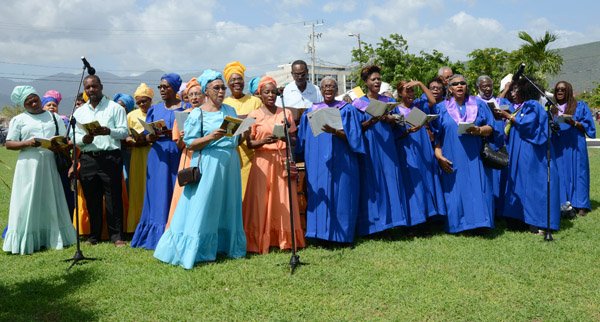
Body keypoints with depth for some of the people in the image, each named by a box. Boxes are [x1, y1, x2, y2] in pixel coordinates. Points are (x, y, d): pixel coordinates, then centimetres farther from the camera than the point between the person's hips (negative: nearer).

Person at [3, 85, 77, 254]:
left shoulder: (54, 117, 14)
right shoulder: (18, 120, 7)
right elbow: (9, 144, 2)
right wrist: (26, 143, -14)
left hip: (50, 163, 2)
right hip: (28, 164, -2)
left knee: (52, 202, 5)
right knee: (27, 203, -3)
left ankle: (54, 237, 12)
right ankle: (26, 241, 1)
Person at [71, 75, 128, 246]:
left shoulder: (115, 108, 5)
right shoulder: (79, 112, 17)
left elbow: (124, 132, -2)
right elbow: (74, 137, 12)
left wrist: (108, 131, -20)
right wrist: (84, 139, -10)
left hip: (110, 157, -4)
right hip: (88, 159, 4)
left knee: (113, 197, -3)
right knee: (91, 198, 8)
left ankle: (116, 235, 3)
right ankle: (94, 235, 18)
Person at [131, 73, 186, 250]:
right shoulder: (154, 109, 15)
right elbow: (147, 137, 10)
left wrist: (172, 134, -18)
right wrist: (153, 135, -13)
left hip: (178, 156, -3)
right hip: (159, 156, 3)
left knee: (176, 194, -4)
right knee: (158, 194, 2)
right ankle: (157, 236, 9)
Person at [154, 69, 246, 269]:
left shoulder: (230, 110, 13)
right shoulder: (198, 114, -3)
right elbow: (190, 144, -8)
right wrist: (211, 137, -21)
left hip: (230, 164, 5)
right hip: (208, 164, -5)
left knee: (228, 206, 9)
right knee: (204, 208, -4)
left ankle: (226, 245, 20)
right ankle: (199, 252, 4)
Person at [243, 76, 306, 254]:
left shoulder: (286, 114, 9)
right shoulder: (254, 115, 3)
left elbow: (294, 139, 13)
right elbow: (249, 143, 0)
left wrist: (287, 137, -8)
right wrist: (264, 141, -17)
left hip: (283, 161, 2)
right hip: (263, 162, -2)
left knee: (283, 201, 1)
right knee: (262, 201, -4)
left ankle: (285, 239, 11)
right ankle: (261, 241, 4)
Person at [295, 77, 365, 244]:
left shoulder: (347, 109, 5)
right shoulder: (312, 111, 13)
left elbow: (352, 136, -5)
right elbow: (304, 139, 15)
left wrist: (335, 131, -21)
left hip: (341, 163, -2)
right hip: (318, 164, 3)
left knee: (340, 197, -1)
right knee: (320, 197, 0)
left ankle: (341, 234, 7)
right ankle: (320, 232, 6)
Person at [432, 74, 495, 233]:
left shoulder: (479, 104, 11)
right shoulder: (442, 108, 9)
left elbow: (490, 128, 7)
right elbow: (436, 135, 3)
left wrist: (478, 130, -15)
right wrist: (439, 155, -10)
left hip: (475, 159, 1)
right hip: (452, 159, 0)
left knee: (477, 190, -3)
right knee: (455, 192, -1)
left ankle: (478, 222, 5)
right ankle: (457, 225, 7)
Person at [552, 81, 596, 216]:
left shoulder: (580, 106, 6)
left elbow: (588, 125, 1)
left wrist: (574, 123, -16)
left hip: (574, 146, -3)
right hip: (557, 147, 3)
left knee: (576, 173, -3)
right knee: (560, 174, 2)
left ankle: (580, 205, 0)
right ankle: (562, 204, 5)